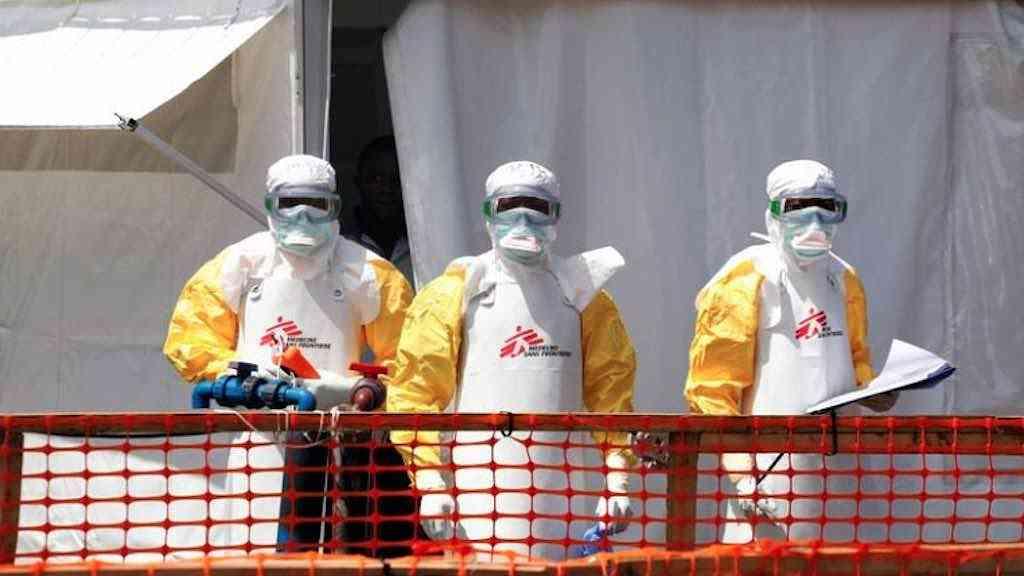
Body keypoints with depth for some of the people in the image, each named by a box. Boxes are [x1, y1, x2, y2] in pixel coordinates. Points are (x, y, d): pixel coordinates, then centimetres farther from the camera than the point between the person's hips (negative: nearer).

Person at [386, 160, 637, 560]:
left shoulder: (583, 298, 15)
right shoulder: (453, 296, 6)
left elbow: (611, 392, 11)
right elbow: (416, 391, 1)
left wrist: (618, 479, 2)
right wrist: (430, 483, -7)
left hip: (565, 498, 3)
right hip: (479, 494, -3)